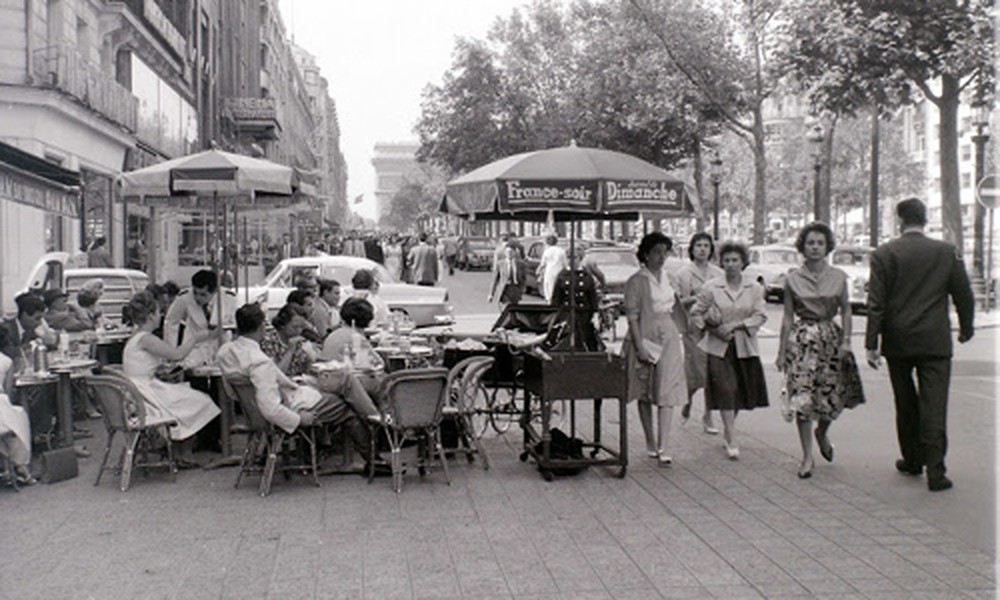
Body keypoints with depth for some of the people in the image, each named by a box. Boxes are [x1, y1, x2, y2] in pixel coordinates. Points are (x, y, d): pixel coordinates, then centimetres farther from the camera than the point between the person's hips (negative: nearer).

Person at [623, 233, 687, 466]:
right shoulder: (636, 281, -8)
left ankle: (663, 448, -8)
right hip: (645, 338, -5)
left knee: (667, 393, -6)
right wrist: (639, 346, -18)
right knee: (645, 394, 7)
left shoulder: (666, 277, 11)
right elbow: (632, 316, -12)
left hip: (668, 338, 5)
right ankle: (651, 444, 19)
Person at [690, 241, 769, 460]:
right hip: (719, 346, -3)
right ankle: (731, 442, -7)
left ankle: (728, 429, 34)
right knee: (725, 390, -10)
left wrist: (735, 325, -16)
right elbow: (695, 314, 3)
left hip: (745, 346, 3)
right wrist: (712, 329, -11)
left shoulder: (754, 288, 2)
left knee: (742, 390, 11)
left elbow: (760, 316, -3)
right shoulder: (710, 287, -3)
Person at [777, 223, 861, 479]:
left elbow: (846, 310, 8)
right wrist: (781, 352, 2)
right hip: (802, 340, -1)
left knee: (834, 395, 1)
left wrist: (846, 340, -4)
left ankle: (821, 433, 35)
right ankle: (807, 456, 5)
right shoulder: (792, 279, 1)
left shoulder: (838, 277, 3)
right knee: (803, 396, -5)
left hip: (831, 337, 1)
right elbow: (788, 317, 4)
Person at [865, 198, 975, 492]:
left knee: (906, 405, 15)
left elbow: (876, 303, -8)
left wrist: (872, 344, -6)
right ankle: (935, 471, -5)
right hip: (935, 343, 0)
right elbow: (964, 296, 5)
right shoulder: (947, 252, 0)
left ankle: (913, 460, 27)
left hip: (898, 343, 0)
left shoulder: (884, 254, -5)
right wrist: (966, 328, 22)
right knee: (934, 406, -1)